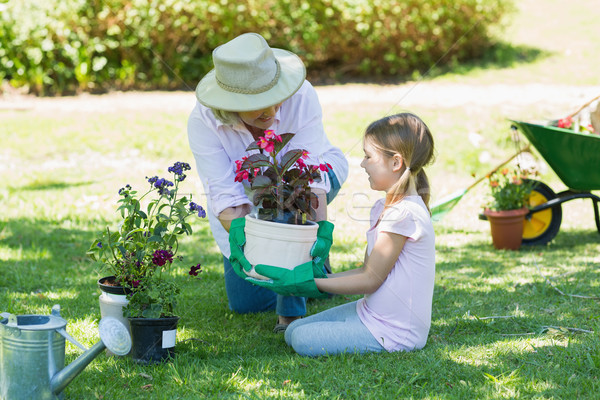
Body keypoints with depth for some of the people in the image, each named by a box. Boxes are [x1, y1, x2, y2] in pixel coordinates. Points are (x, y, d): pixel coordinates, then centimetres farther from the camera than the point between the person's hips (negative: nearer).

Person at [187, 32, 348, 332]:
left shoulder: (300, 96, -36)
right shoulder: (203, 121, -33)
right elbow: (226, 197, -36)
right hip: (247, 204, 2)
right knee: (244, 302, 1)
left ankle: (292, 311, -25)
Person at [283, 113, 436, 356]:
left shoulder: (404, 213, -22)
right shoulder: (384, 207, 10)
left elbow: (370, 280, -18)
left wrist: (313, 283, -13)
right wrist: (320, 279, 4)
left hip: (393, 332, -10)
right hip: (370, 310, 10)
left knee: (303, 340, -15)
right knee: (293, 331, 8)